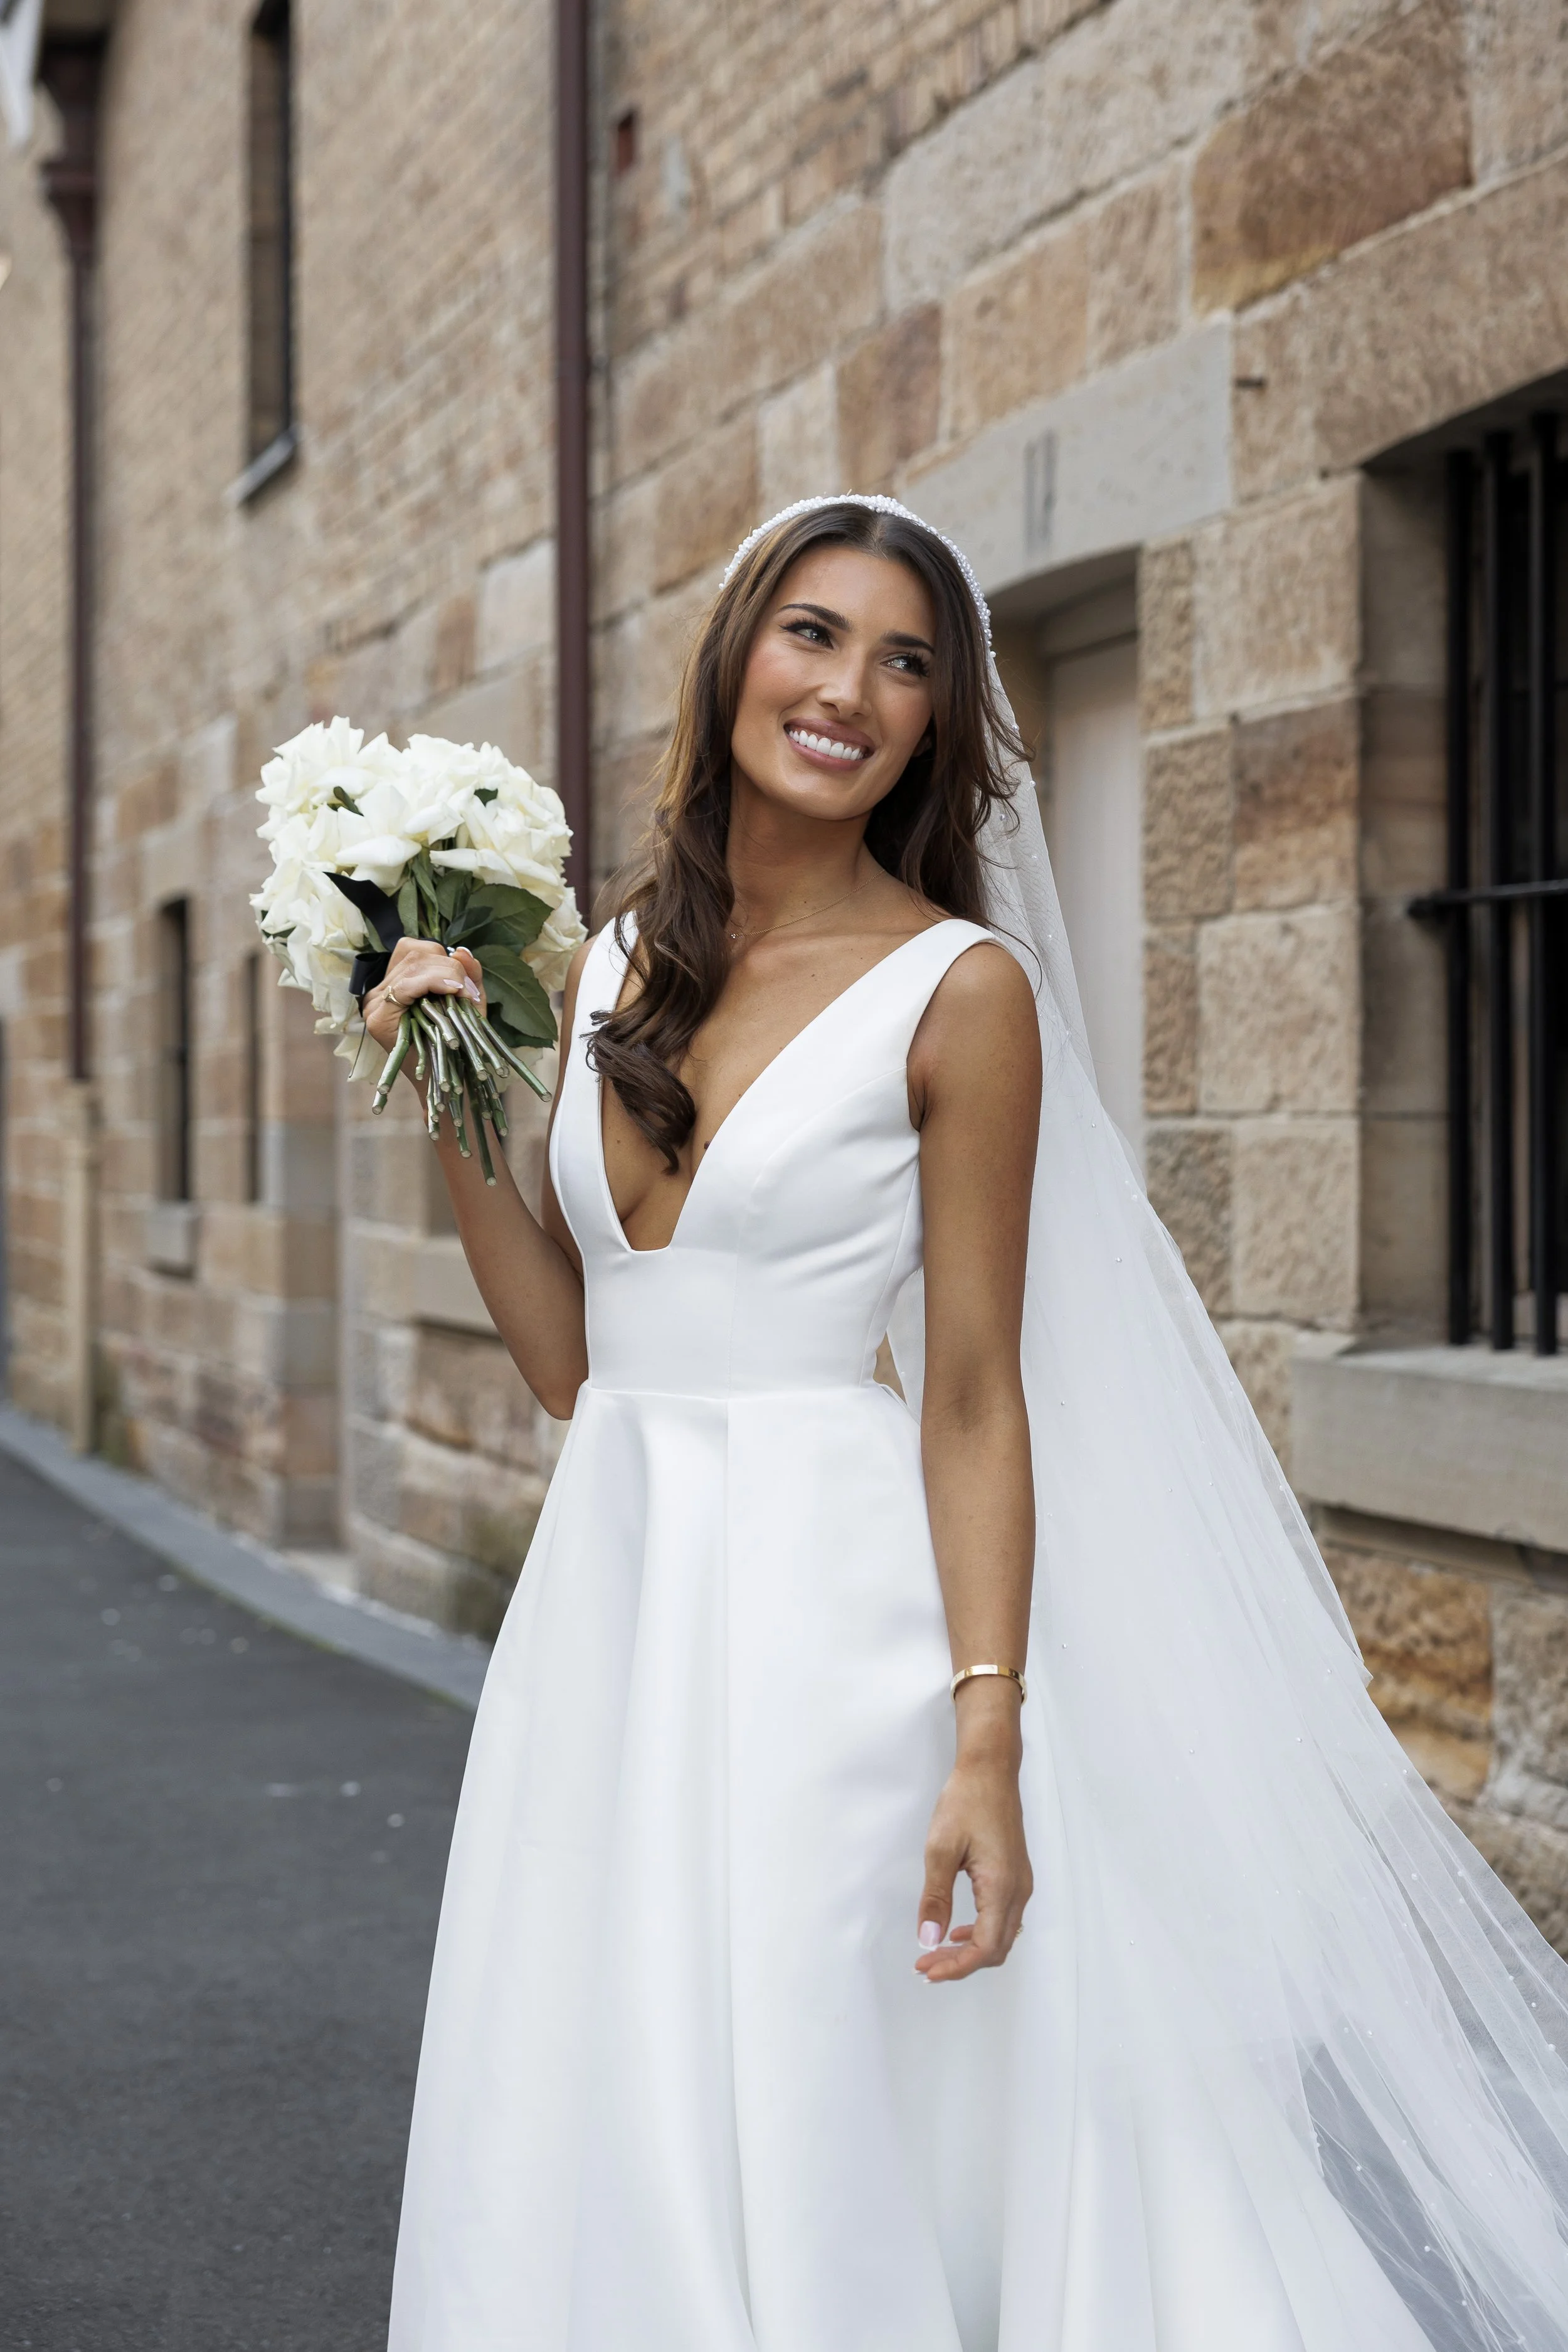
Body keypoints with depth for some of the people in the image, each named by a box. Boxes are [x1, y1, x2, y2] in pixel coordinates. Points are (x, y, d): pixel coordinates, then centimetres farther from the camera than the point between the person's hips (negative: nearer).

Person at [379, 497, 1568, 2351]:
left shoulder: (958, 987, -6)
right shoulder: (614, 969, 10)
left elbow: (973, 1399, -8)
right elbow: (570, 1355, 11)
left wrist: (989, 1746, -14)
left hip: (826, 1613, -5)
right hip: (607, 1587, 6)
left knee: (798, 2150, 0)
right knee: (587, 2166, 12)